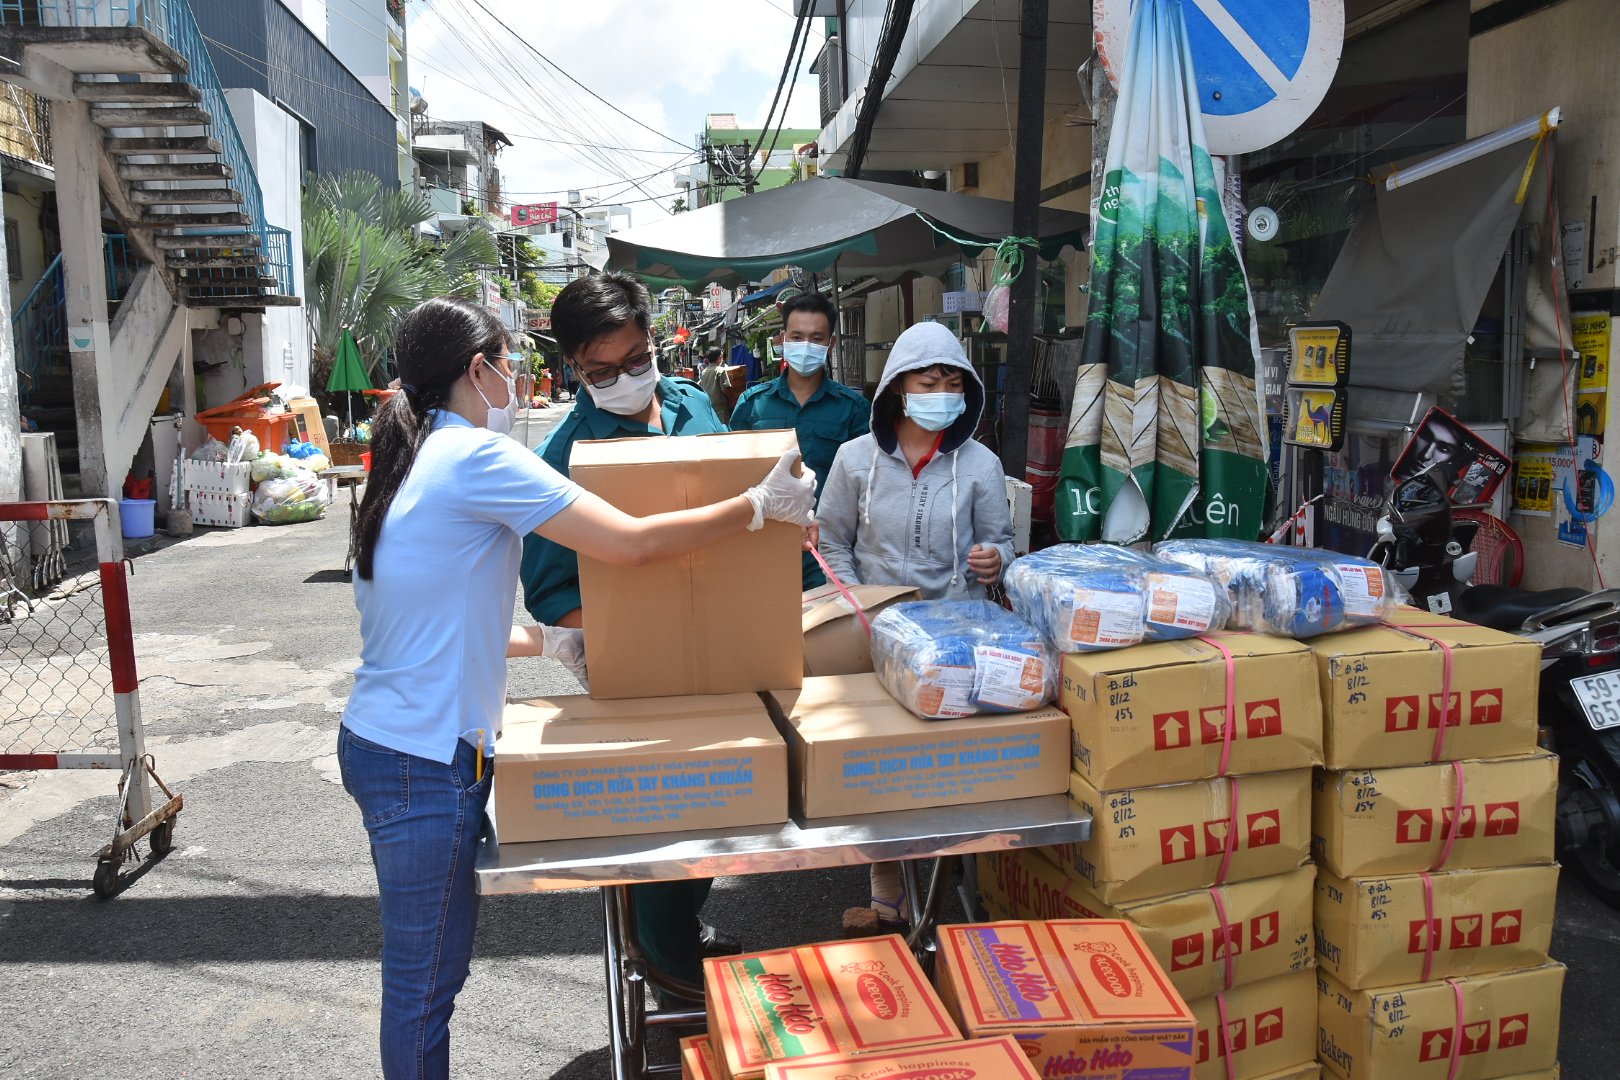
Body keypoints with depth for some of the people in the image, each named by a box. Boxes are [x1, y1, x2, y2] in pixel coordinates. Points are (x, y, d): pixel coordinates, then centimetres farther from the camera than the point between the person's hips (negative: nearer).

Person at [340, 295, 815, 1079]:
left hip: (379, 742, 10)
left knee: (430, 965, 21)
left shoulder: (413, 461, 12)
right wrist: (760, 505, -9)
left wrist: (545, 642, 20)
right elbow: (631, 543, -20)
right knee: (425, 978, 7)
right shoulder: (476, 456, -17)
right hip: (424, 760, -10)